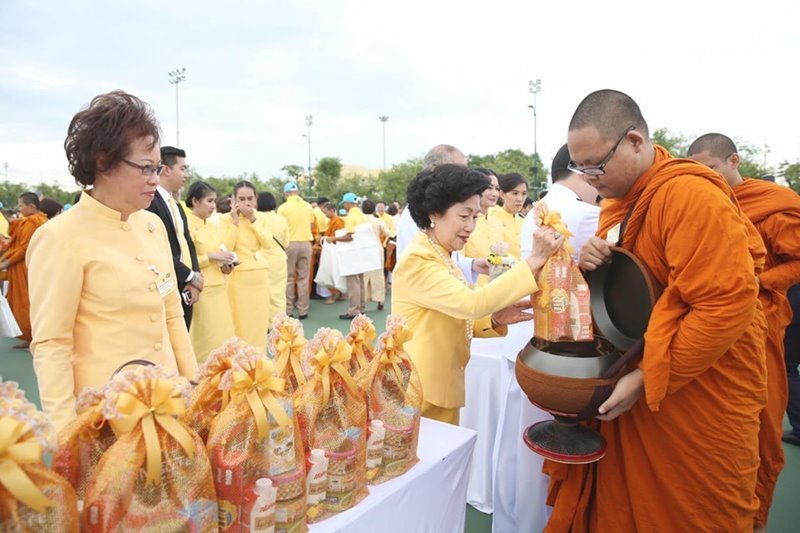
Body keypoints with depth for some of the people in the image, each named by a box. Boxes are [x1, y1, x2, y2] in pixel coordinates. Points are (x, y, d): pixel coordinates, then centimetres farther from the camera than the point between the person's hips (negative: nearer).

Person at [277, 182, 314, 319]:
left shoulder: (283, 207, -5)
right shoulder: (308, 206, 4)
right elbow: (311, 225, 9)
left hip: (290, 244, -2)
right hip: (306, 243, 2)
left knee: (289, 278, 6)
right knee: (303, 277, 7)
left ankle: (288, 310, 10)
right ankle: (303, 310, 9)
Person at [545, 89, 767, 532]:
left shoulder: (691, 195, -22)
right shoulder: (620, 198, 6)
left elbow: (728, 306, -26)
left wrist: (646, 380, -23)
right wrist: (593, 263, -7)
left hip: (700, 403, -7)